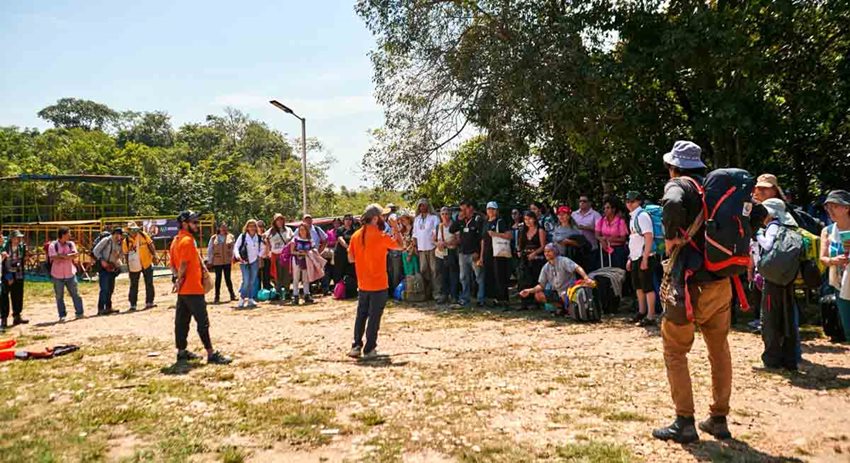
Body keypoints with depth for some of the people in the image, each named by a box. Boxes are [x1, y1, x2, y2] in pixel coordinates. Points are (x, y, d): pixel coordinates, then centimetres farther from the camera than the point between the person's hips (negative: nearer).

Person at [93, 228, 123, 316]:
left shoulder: (119, 244, 7)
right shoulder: (106, 240, -9)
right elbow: (96, 251, -8)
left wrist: (118, 263, -2)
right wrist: (101, 260, -17)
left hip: (112, 267, 7)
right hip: (103, 266, -7)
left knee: (110, 289, 11)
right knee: (104, 289, -11)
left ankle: (108, 308, 20)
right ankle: (101, 309, -7)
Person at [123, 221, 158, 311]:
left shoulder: (143, 235, -4)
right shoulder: (126, 241, -6)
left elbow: (150, 245, 3)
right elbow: (126, 255, -1)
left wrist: (154, 255, -7)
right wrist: (128, 266, -3)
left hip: (147, 263, 1)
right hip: (134, 266, -1)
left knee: (149, 284, 6)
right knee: (134, 286, 5)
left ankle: (149, 302, 15)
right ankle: (132, 305, 13)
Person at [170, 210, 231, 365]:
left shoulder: (176, 240, 14)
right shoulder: (187, 240, -15)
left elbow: (173, 264, 15)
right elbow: (183, 264, -21)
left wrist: (179, 279, 7)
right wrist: (180, 281, -10)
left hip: (183, 290, 10)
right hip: (193, 289, -10)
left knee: (182, 321, 13)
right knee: (203, 322, -7)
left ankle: (182, 352, 21)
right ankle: (211, 354, -5)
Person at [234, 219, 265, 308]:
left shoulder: (259, 237, 5)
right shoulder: (242, 236, -5)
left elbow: (263, 248, 17)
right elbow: (236, 246, -5)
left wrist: (260, 255, 2)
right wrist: (237, 255, -21)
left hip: (255, 261, 4)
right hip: (244, 262, -3)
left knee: (253, 281, 6)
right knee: (246, 281, -12)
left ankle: (250, 299, 15)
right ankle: (242, 299, 4)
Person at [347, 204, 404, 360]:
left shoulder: (356, 235, 3)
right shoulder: (381, 236, -15)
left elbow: (351, 258, 8)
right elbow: (400, 245, -4)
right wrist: (396, 228, 6)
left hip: (362, 285, 6)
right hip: (379, 284, -5)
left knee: (361, 315, 16)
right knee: (374, 317, 2)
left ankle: (356, 346, 16)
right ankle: (369, 350, 5)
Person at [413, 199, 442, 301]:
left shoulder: (433, 218, 2)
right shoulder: (417, 219, 16)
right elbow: (415, 234, 16)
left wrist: (437, 244, -15)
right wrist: (415, 246, 8)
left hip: (432, 247, -4)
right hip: (421, 248, 4)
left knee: (434, 270, -6)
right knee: (423, 270, 4)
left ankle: (437, 294, -7)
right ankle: (425, 293, 13)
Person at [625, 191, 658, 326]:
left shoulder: (642, 216, -14)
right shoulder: (632, 217, 13)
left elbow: (649, 238, -19)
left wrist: (645, 259, -22)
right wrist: (630, 258, 18)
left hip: (644, 258, -9)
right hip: (635, 258, 9)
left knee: (647, 287, -3)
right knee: (637, 285, 18)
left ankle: (650, 317, 5)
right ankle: (642, 311, 33)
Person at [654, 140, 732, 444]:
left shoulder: (678, 185, -7)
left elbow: (672, 205, -31)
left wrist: (670, 238, -16)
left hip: (692, 283, -7)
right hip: (722, 282, 7)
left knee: (674, 350, 4)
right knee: (719, 350, 15)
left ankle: (685, 423, 3)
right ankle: (719, 420, 23)